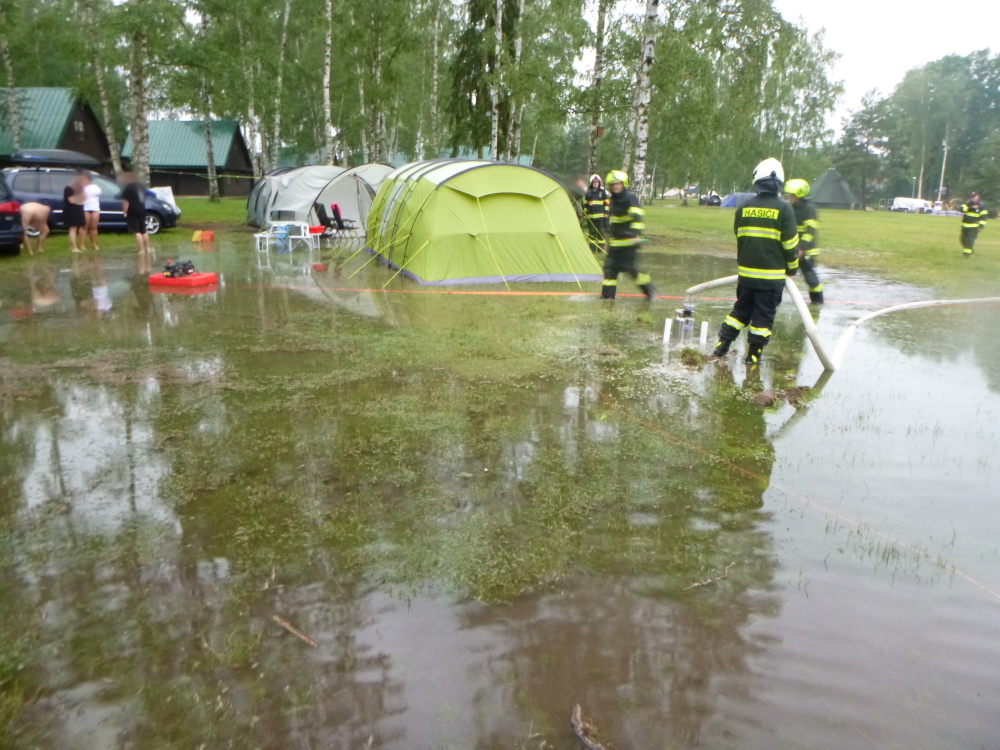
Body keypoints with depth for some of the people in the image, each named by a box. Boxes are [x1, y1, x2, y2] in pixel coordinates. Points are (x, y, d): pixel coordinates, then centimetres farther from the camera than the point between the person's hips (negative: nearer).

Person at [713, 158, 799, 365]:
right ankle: (753, 353, 9)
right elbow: (790, 243, -7)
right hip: (772, 274, -4)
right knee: (764, 315, 5)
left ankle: (722, 345, 16)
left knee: (741, 309, 17)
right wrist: (792, 268, 7)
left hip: (746, 272, 4)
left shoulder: (744, 208, 2)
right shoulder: (783, 208, -9)